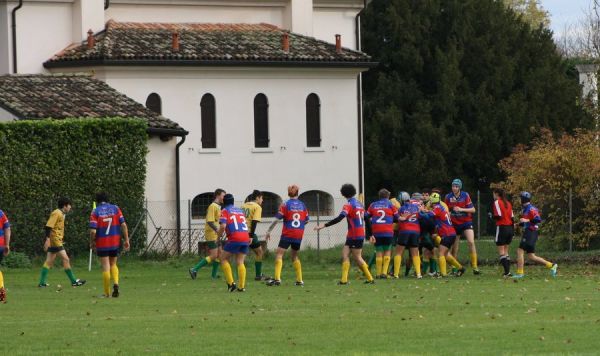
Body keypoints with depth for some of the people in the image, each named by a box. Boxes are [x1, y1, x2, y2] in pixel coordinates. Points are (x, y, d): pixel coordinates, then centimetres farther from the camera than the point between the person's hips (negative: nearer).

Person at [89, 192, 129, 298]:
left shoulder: (95, 212, -6)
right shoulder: (115, 209, 2)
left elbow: (93, 230, -13)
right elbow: (123, 225, -4)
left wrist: (92, 242, 3)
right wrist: (126, 240, 1)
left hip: (102, 243, -3)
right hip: (115, 242, 3)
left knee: (105, 267, 3)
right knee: (113, 264, 19)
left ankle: (106, 293, 4)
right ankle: (116, 283, -5)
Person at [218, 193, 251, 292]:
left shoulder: (225, 211, 6)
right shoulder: (240, 211, 24)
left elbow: (223, 226, -7)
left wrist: (219, 234, 8)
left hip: (234, 238, -5)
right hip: (245, 238, 5)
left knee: (224, 259, 8)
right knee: (240, 262, 9)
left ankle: (231, 283, -4)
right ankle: (241, 286, -2)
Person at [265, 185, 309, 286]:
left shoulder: (286, 205, -6)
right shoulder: (302, 205, 6)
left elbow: (277, 219, -11)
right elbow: (306, 220, 14)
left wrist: (269, 231, -6)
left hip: (287, 234, -5)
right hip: (299, 235, 5)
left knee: (279, 254, -6)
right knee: (295, 256, 20)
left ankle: (277, 278, -22)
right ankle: (299, 280, 17)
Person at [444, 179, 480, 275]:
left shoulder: (465, 195, -8)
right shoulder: (448, 197, -3)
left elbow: (472, 209, -9)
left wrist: (461, 209, -21)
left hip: (466, 222, -2)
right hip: (455, 224, 2)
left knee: (471, 242, -17)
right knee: (454, 247, 1)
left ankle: (475, 266, -16)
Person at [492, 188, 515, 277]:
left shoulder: (497, 202, -7)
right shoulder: (508, 203, 13)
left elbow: (498, 216, -15)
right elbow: (512, 217, 12)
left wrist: (492, 216, 5)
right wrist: (513, 230, 16)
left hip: (502, 228, -7)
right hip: (510, 228, 7)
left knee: (501, 252, -4)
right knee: (506, 251, 14)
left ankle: (507, 272, -14)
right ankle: (507, 271, 9)